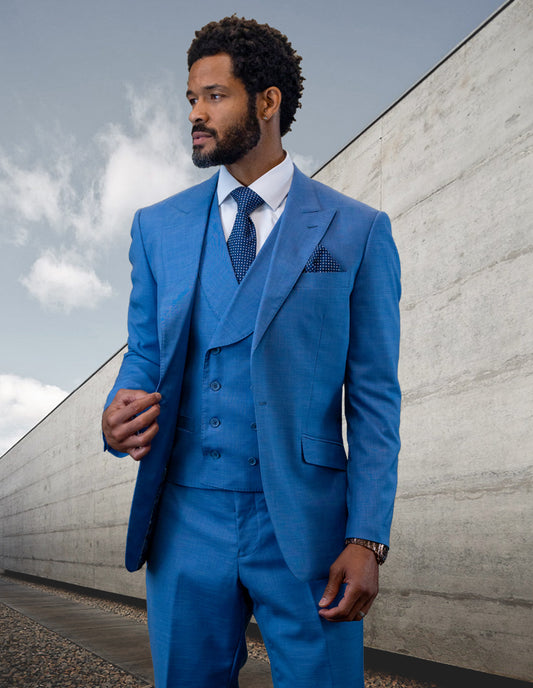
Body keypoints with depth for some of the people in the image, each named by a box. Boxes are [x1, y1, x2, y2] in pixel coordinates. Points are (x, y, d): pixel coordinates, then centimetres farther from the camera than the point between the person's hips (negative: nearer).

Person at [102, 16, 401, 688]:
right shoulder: (157, 226, 10)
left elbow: (374, 397, -2)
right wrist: (118, 417, -10)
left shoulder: (357, 230, 0)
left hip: (304, 526, -2)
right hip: (185, 522, 3)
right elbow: (143, 354, 13)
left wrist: (368, 539, -8)